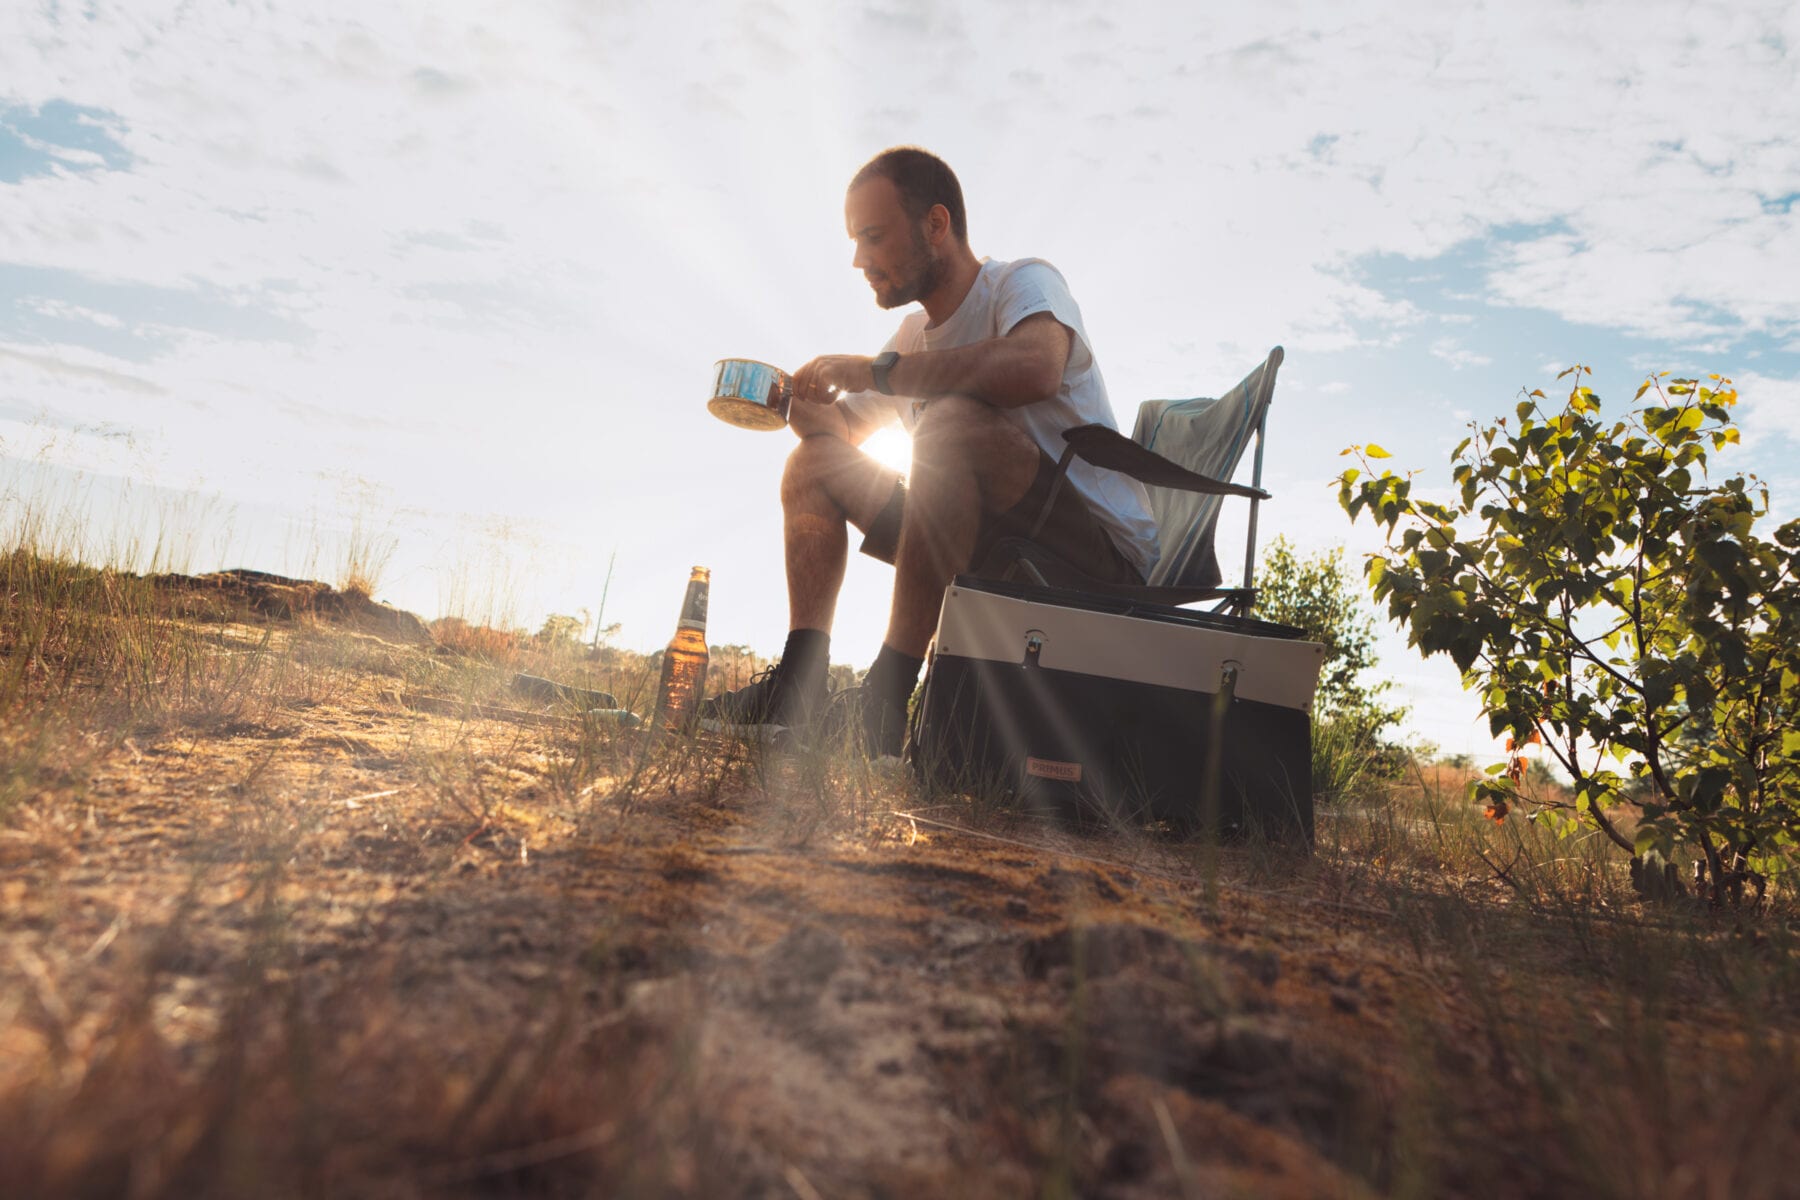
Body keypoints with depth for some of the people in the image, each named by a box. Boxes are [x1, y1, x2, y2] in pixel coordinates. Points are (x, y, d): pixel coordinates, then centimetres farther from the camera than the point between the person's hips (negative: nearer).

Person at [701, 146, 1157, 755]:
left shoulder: (1023, 281, -10)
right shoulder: (917, 332, 13)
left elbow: (1034, 368, -35)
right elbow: (851, 425, 22)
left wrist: (876, 369, -25)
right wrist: (796, 401, -3)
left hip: (1104, 550, -8)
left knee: (952, 419, -34)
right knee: (814, 463, 6)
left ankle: (887, 696, -28)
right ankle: (799, 685, -7)